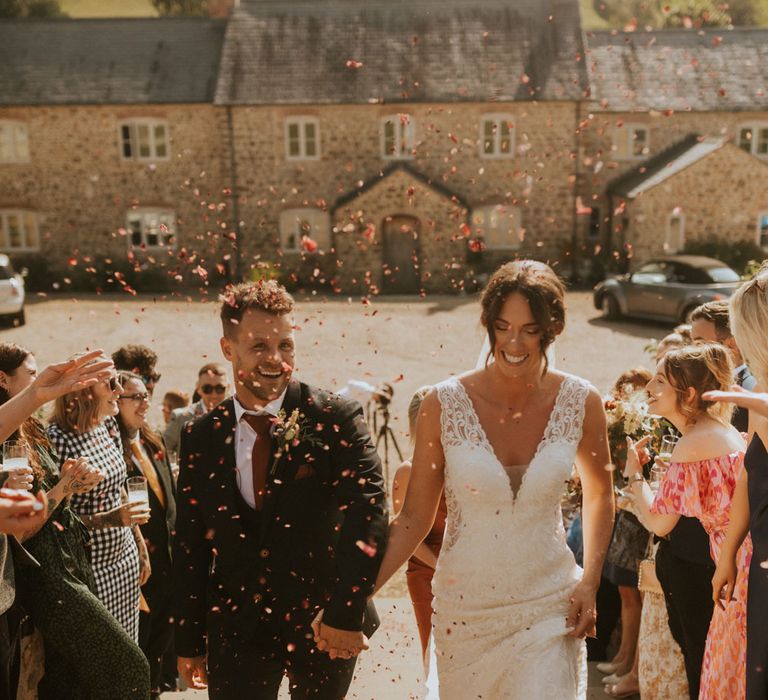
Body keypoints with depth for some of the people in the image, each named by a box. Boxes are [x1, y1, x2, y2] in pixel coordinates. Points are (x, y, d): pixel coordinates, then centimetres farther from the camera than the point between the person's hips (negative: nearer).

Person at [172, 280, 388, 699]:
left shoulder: (337, 418, -12)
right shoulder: (201, 438, -1)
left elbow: (368, 510, -21)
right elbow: (189, 545, 4)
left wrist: (345, 612, -28)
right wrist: (188, 642, 7)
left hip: (324, 623, -1)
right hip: (237, 631, 1)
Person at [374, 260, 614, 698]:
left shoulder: (581, 404, -8)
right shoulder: (445, 404, -13)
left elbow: (599, 491, 10)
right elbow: (415, 517, -7)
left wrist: (590, 580, 1)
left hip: (550, 609, 0)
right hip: (466, 609, 0)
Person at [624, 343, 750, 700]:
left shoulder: (691, 445, -18)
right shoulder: (723, 430, 12)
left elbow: (659, 522, -12)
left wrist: (634, 473, 1)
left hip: (744, 571, -9)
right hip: (743, 566, 9)